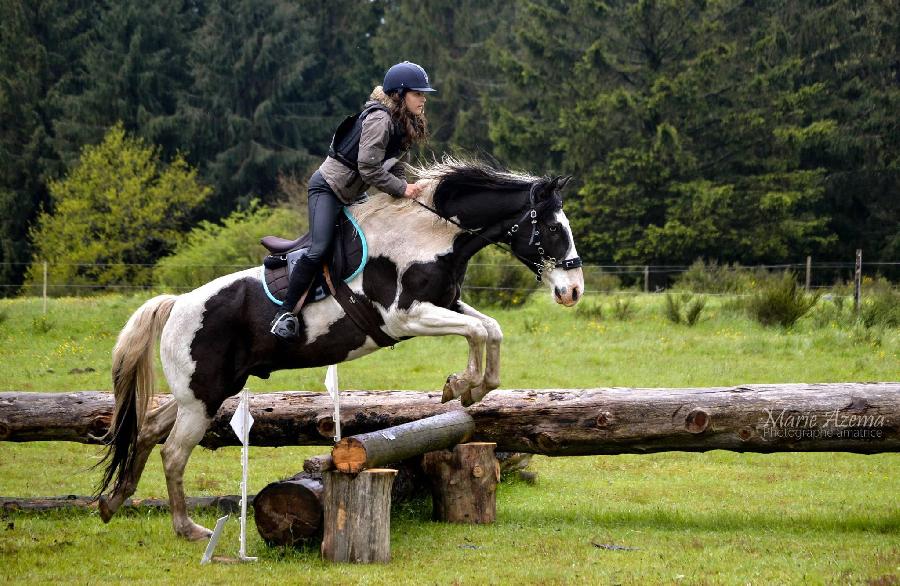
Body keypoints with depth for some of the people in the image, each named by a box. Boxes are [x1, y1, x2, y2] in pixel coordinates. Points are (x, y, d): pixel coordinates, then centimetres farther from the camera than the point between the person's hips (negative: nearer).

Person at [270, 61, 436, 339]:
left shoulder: (401, 122, 5)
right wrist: (402, 189, -22)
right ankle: (287, 313, -15)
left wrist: (406, 187, -8)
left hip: (352, 192, 10)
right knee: (319, 250, -19)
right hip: (328, 186, -10)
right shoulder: (379, 120, -24)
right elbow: (369, 169, -28)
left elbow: (393, 165, 9)